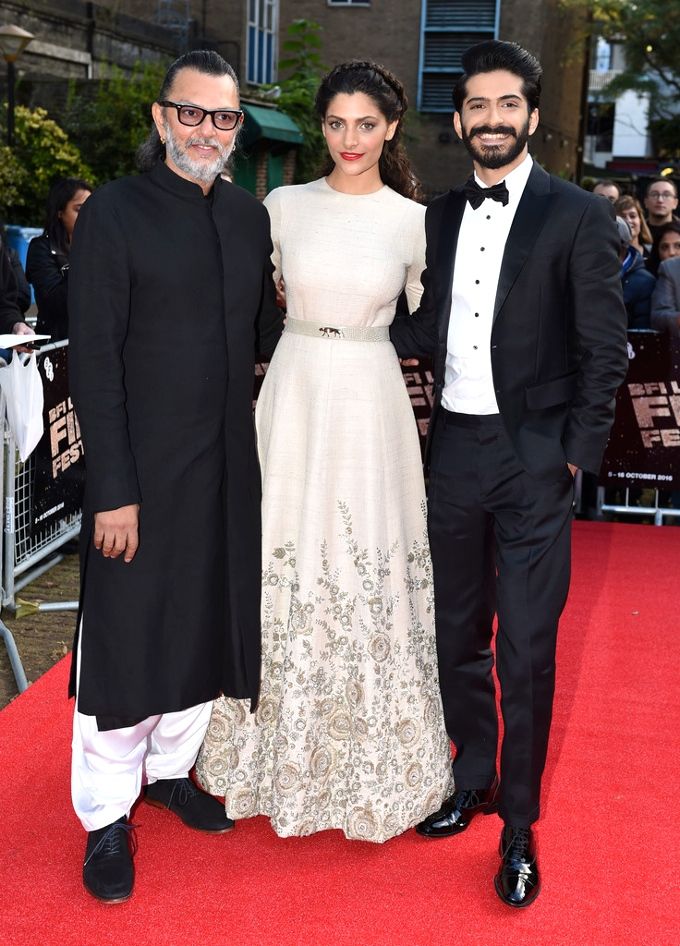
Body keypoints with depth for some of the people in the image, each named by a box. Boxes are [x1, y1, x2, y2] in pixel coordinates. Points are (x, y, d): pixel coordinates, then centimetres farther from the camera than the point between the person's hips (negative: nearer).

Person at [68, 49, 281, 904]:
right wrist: (114, 488, -16)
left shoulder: (250, 217, 7)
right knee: (125, 636, 4)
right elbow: (93, 360, -13)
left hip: (227, 463, 5)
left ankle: (170, 766, 37)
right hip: (143, 466, -5)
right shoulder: (113, 214, -9)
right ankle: (107, 817, 20)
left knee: (205, 625, 16)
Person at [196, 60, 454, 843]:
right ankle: (283, 747, 26)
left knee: (367, 564, 4)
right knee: (284, 561, 6)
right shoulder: (284, 206, 4)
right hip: (293, 394, 1)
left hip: (371, 403, -1)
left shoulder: (414, 221, 1)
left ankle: (371, 753, 23)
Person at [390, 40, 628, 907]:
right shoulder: (441, 217, 11)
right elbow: (428, 329, 10)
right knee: (457, 633, 15)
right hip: (454, 448, 5)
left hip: (533, 460, -5)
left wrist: (577, 456, -10)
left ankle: (517, 828, 13)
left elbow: (603, 350, -6)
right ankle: (472, 777, 34)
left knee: (525, 649, -1)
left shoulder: (578, 217, -4)